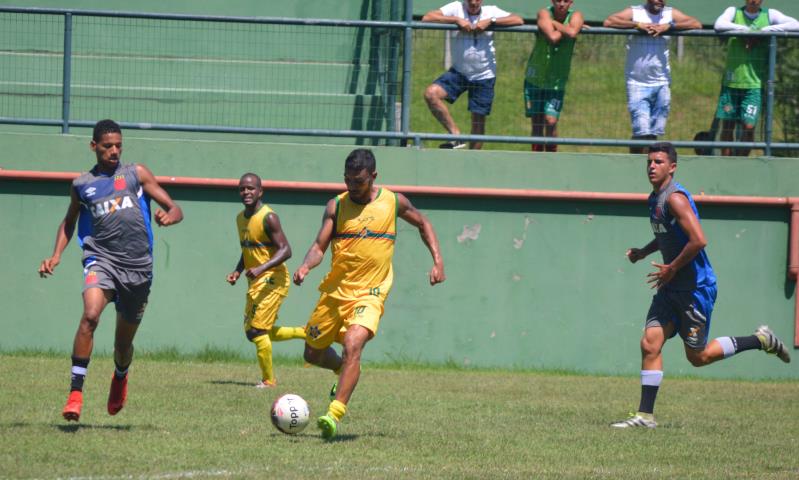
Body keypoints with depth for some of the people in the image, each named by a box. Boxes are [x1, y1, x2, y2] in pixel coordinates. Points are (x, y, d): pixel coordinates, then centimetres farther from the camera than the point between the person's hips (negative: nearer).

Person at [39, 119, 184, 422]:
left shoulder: (136, 174, 8)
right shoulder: (82, 185, 11)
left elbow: (175, 209, 8)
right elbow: (69, 223, 27)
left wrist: (169, 217, -16)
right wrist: (56, 255, 12)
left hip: (138, 265, 1)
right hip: (101, 259, -1)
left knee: (124, 341, 12)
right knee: (90, 314, -30)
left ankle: (120, 378, 47)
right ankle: (76, 391, -28)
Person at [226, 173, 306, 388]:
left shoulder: (268, 217, -16)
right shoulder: (241, 218, 11)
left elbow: (285, 250, -21)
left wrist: (261, 269, -32)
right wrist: (237, 271, 7)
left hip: (272, 279, -9)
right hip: (256, 282, 9)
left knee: (257, 330, -11)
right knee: (252, 331, 14)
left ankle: (268, 380, 2)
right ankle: (307, 333, 26)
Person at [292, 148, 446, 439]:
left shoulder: (393, 202, 0)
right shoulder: (336, 206, 0)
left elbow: (422, 223, 17)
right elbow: (320, 246, -1)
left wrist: (437, 260, 7)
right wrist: (306, 265, -24)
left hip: (369, 294, -3)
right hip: (334, 291, 3)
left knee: (353, 344, -28)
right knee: (313, 354, 13)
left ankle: (334, 415, -33)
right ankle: (346, 372, 47)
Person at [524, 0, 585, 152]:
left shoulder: (575, 16, -5)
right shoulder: (544, 13, -10)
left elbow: (572, 33, -29)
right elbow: (552, 37, -29)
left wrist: (554, 23, -19)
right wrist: (565, 29, -17)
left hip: (557, 82, 0)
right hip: (535, 78, 0)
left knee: (551, 120, -11)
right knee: (537, 123, 3)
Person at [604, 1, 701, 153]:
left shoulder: (670, 14, 7)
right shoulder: (634, 12, -1)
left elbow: (696, 24, -6)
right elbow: (608, 22, -15)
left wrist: (668, 26, -17)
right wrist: (637, 24, -20)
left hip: (661, 83, 3)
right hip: (637, 83, -3)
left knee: (654, 132, 6)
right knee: (641, 132, -12)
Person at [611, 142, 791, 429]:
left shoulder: (675, 198, -19)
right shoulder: (655, 198, 11)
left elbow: (698, 240, -27)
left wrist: (672, 269, -18)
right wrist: (643, 252, 13)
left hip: (696, 288, -9)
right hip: (672, 288, 9)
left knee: (698, 357, 2)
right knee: (650, 344, -2)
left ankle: (760, 340, 18)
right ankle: (645, 416, 0)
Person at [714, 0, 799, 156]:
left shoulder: (770, 15, 5)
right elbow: (719, 25, -16)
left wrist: (763, 31, -14)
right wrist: (746, 29, -14)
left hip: (754, 84, -1)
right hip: (731, 82, 1)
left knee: (749, 126, -6)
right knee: (727, 126, 3)